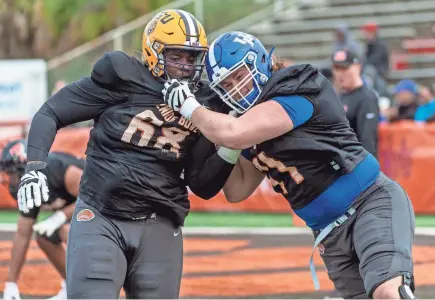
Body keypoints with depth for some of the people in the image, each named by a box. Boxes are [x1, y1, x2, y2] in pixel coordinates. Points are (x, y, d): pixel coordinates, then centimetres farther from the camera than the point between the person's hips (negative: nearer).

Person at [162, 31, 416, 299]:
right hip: (332, 234, 9)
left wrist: (189, 106, -8)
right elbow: (237, 191, 19)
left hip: (371, 202, -9)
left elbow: (233, 133, -24)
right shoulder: (254, 129, 13)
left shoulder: (296, 93, -12)